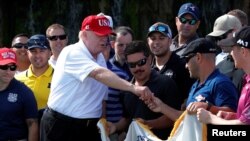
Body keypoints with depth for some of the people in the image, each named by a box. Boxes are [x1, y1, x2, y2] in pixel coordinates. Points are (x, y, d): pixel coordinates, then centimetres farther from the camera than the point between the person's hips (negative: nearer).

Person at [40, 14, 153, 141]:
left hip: (88, 126, 8)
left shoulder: (100, 58, 11)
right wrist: (133, 88, -43)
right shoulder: (73, 53, -17)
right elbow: (99, 74, -34)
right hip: (61, 125, -8)